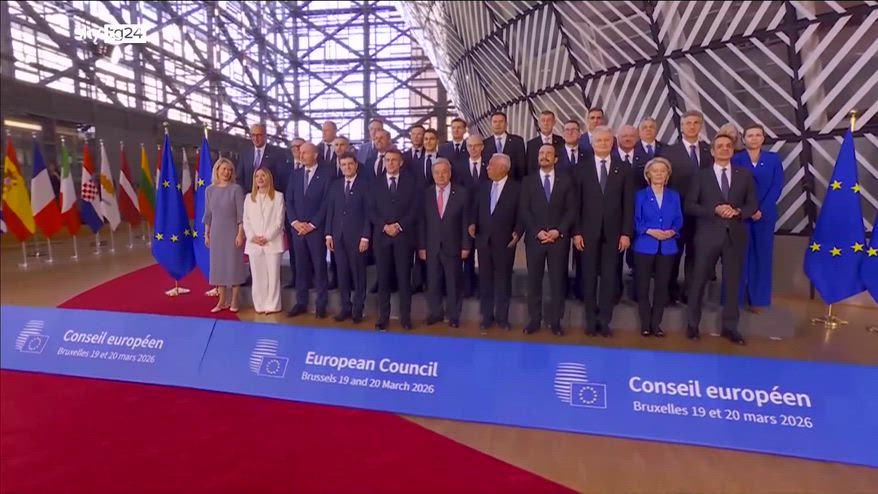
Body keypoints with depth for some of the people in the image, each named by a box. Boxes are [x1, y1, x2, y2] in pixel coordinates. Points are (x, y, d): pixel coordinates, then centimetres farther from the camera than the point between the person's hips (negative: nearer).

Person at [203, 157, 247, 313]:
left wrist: (240, 233, -14)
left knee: (233, 264, 1)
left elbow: (241, 213, -9)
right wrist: (206, 234, 8)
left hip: (232, 232, -4)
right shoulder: (210, 190, 6)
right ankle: (222, 301, 16)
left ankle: (234, 301, 11)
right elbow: (208, 214, 10)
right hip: (216, 232, 4)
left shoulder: (236, 189, -6)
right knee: (218, 265, 7)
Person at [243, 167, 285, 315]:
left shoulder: (278, 196, 2)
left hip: (272, 242, -3)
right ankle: (259, 305, 13)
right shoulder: (249, 197, 14)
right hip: (254, 243, 3)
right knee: (257, 276, 6)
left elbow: (279, 221, -3)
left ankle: (272, 305, 5)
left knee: (273, 274, -2)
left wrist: (267, 237, -11)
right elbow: (246, 220, 9)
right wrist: (253, 237, -5)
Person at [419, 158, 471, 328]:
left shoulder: (462, 192, -3)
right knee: (433, 282, 10)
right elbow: (422, 222, 2)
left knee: (453, 282, 9)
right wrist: (421, 246, 0)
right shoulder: (426, 193, 1)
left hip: (453, 246, -1)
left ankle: (454, 315, 22)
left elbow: (466, 221, -2)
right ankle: (436, 312, 27)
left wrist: (466, 245, -5)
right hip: (431, 247, 2)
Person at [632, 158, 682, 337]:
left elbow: (679, 220, 6)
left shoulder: (674, 195, 10)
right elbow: (636, 221, -3)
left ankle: (656, 323, 16)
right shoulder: (641, 195, 3)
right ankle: (645, 324, 12)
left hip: (667, 247, 2)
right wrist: (650, 231, -18)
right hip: (645, 246, -2)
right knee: (643, 286, 1)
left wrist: (672, 231, -14)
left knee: (662, 286, 6)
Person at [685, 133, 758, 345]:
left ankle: (730, 326, 18)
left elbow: (753, 204, 7)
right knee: (699, 280, 4)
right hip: (708, 235, -2)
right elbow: (689, 206, -3)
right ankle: (693, 324, 17)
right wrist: (715, 210, -16)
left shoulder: (745, 174, 9)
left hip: (735, 235, 2)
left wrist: (737, 211, -13)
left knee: (733, 282, 6)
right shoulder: (701, 175, 3)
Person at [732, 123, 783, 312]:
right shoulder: (736, 160, 2)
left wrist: (762, 210, -12)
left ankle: (758, 298, 15)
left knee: (762, 255, 6)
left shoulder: (774, 159, 7)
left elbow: (777, 186, 0)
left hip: (765, 215, 2)